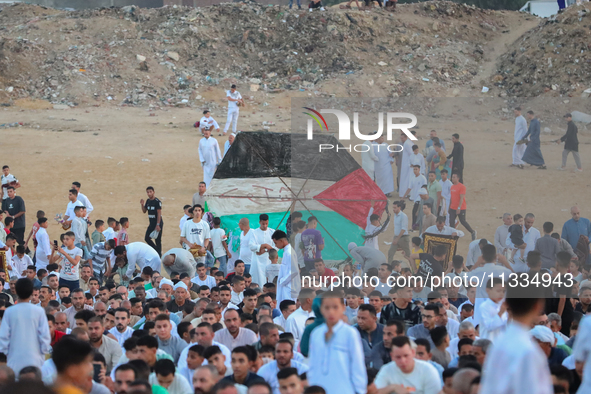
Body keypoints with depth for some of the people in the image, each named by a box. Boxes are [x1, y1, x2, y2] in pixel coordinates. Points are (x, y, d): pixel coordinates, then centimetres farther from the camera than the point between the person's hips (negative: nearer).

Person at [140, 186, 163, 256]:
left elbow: (159, 213, -17)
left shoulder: (157, 202, -15)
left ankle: (159, 256, 3)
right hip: (151, 224, 8)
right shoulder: (148, 201, 9)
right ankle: (157, 250, 24)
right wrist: (142, 205, -3)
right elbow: (144, 211, 17)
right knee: (147, 238, 11)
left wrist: (158, 225, -22)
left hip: (158, 223, -8)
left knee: (158, 240, -4)